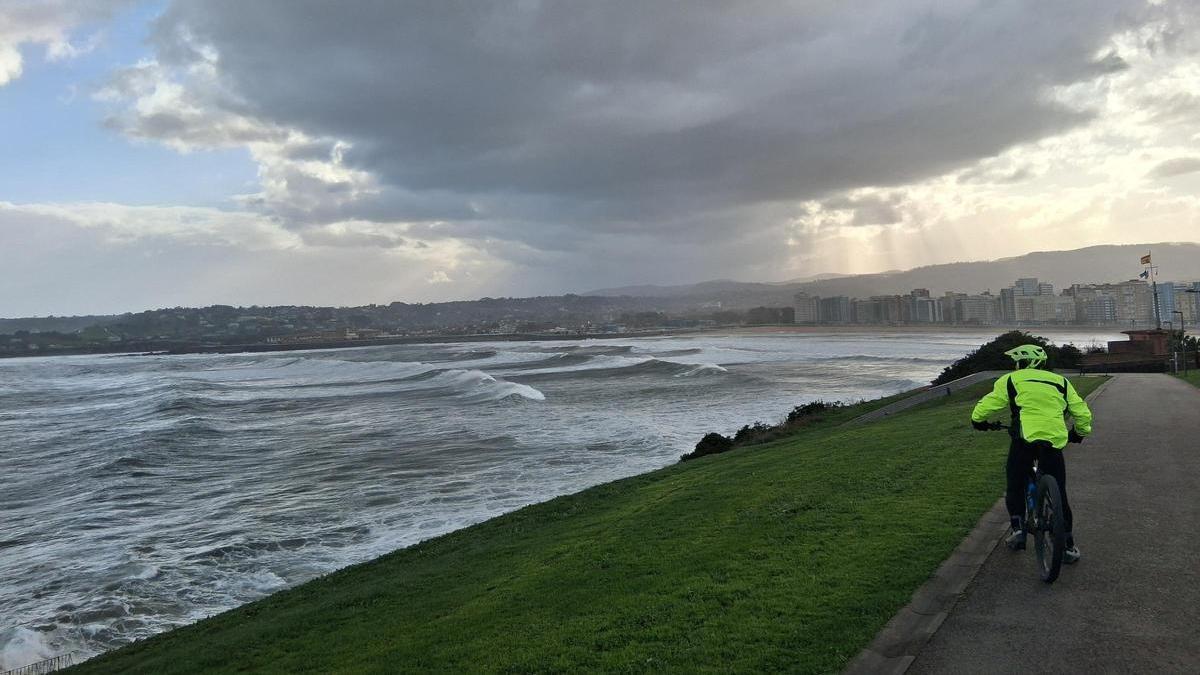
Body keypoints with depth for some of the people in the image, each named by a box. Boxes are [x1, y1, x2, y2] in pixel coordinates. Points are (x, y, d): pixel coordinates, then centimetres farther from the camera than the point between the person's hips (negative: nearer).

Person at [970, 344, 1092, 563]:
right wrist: (1079, 433, 39)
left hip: (1025, 439, -3)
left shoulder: (1011, 380, 12)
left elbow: (986, 405, 5)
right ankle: (1067, 547, 16)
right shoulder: (1061, 382, 22)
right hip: (1054, 442, 3)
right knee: (1059, 495, 13)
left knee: (1015, 487, 18)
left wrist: (978, 420, 26)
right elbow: (1082, 413, 21)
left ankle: (1018, 529, 6)